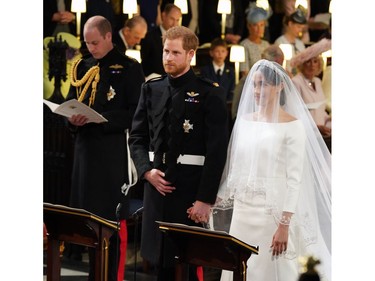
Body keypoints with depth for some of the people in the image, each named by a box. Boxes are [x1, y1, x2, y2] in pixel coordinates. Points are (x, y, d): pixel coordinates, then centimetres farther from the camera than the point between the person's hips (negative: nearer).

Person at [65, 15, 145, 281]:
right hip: (85, 147, 6)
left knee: (114, 217, -4)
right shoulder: (82, 67, 14)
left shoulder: (128, 69, -5)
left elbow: (135, 112, -10)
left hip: (114, 150, -6)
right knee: (88, 213, 8)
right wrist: (73, 118, -3)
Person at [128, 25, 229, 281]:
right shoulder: (151, 89, 11)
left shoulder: (210, 94, -6)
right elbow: (137, 137, 14)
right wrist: (147, 170, -4)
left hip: (190, 190, -5)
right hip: (157, 184, 5)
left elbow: (217, 151, -10)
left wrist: (206, 199, -14)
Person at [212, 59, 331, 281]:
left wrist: (284, 225, -16)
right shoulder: (244, 120, 9)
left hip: (273, 211, -5)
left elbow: (295, 178, -11)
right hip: (243, 210, 5)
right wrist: (223, 200, 11)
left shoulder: (292, 125, -7)